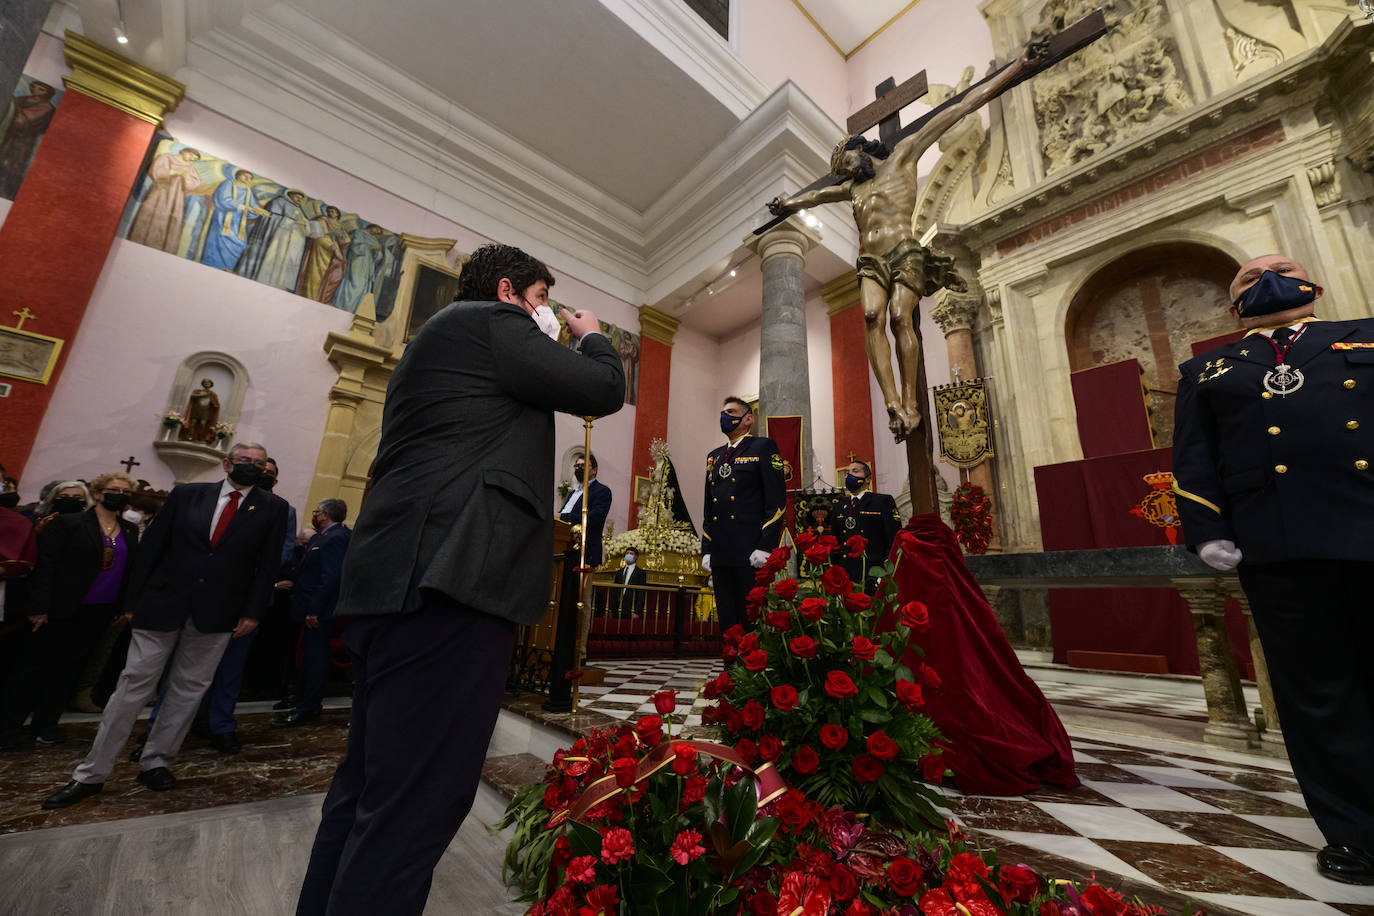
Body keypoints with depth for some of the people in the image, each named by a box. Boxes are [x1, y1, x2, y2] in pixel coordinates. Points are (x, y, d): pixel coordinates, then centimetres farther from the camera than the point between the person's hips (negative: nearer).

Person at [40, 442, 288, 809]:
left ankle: (155, 762, 26)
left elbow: (267, 564, -2)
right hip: (162, 604, 1)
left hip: (217, 614, 0)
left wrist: (252, 611, -6)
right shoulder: (186, 494, 3)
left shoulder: (273, 508, -1)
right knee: (134, 685, 6)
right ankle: (93, 773, 20)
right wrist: (135, 599, 2)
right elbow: (151, 546, 5)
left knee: (188, 690, 9)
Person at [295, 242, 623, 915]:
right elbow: (603, 391, -4)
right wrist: (592, 337, 17)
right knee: (416, 800, -5)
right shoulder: (494, 321, -1)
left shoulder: (436, 339, 29)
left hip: (394, 578, 11)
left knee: (368, 785, 19)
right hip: (451, 580, -11)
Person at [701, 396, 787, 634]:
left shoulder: (763, 447, 2)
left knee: (753, 621, -2)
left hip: (751, 553, -6)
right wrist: (706, 550, 12)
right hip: (720, 555, 6)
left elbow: (776, 500, -7)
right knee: (727, 622, 11)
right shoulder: (714, 456, 19)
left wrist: (765, 547, -15)